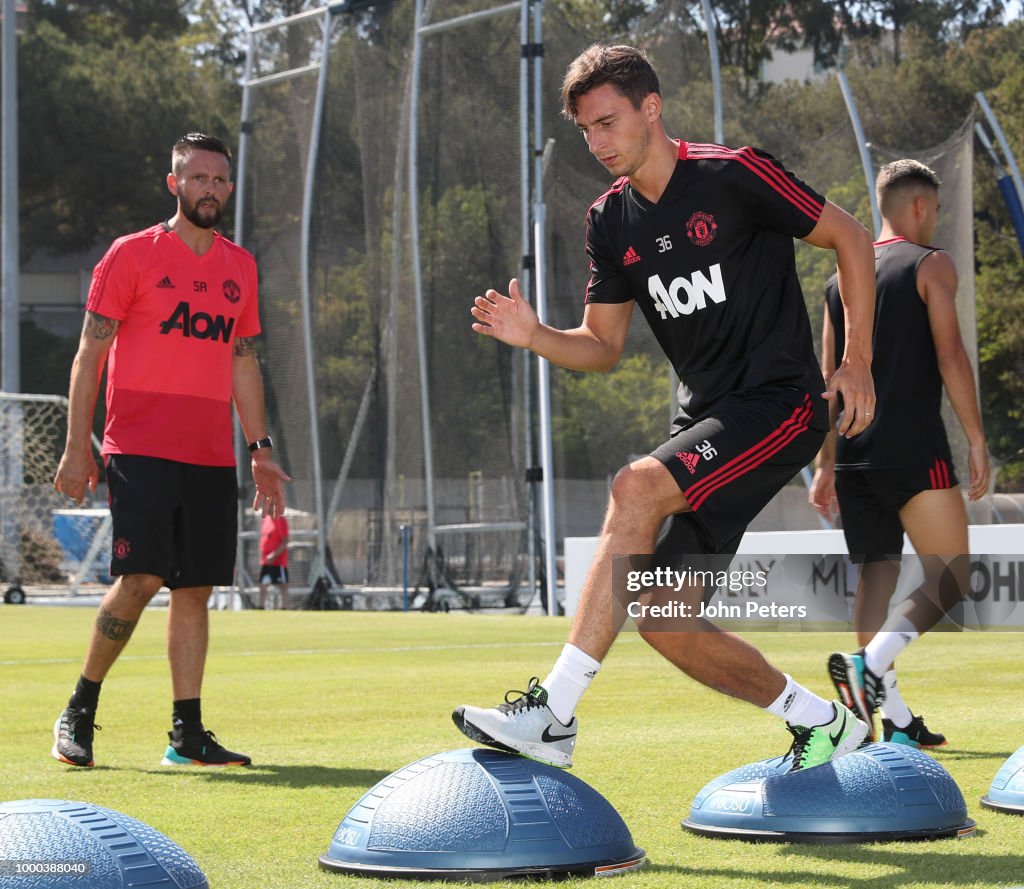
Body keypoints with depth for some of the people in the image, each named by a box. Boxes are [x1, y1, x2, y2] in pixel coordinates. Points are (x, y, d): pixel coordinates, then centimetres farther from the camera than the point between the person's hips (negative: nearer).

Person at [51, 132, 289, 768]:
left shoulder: (240, 267, 15)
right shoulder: (132, 255, 0)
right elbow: (90, 353, 0)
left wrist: (261, 451, 15)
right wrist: (78, 447, -6)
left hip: (213, 458, 5)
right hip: (140, 448, -5)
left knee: (196, 589, 3)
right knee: (141, 579, -14)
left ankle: (188, 734, 6)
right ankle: (80, 710, 2)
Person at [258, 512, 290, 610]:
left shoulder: (280, 520, -12)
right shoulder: (266, 519, 11)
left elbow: (285, 542, -16)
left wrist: (274, 555, -22)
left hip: (278, 562, -8)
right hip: (265, 561, 8)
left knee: (282, 587, -3)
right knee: (263, 585, 8)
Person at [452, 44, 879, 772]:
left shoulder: (733, 177, -10)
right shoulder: (612, 221, 9)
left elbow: (851, 238, -2)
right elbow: (603, 346, 12)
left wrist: (858, 362, -7)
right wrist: (533, 336, -8)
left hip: (779, 404, -8)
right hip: (706, 421, 8)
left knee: (636, 489, -30)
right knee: (661, 620, -1)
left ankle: (553, 716, -33)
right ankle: (820, 721, 20)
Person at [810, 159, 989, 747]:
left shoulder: (843, 278, 18)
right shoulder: (930, 264, 0)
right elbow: (950, 356, -9)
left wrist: (825, 465, 20)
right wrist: (977, 441, -7)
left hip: (854, 454, 6)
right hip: (914, 450, -6)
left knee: (875, 576, 11)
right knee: (949, 580, -3)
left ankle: (896, 720, 8)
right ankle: (869, 663, -26)